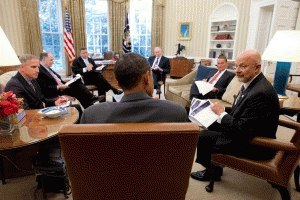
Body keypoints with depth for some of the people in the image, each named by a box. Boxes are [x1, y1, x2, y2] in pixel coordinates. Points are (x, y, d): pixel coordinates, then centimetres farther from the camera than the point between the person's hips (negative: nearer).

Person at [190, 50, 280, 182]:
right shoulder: (250, 84, 2)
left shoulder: (261, 93, -30)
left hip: (254, 146, -10)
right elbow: (239, 113, 12)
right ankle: (214, 164, 30)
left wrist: (222, 113, -17)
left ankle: (213, 172, 17)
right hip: (243, 131, 10)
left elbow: (242, 130, -28)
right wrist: (222, 111, -3)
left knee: (203, 136, -9)